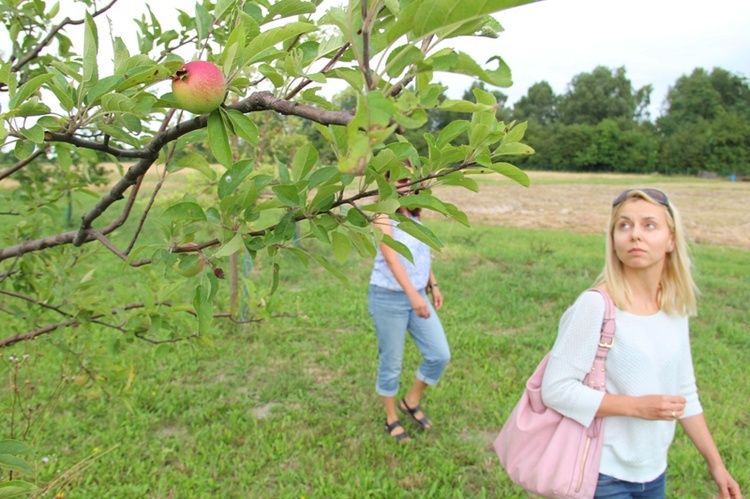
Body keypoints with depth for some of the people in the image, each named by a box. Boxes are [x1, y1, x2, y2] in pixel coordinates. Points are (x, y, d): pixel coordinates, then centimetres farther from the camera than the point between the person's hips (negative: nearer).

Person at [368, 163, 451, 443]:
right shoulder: (384, 216, -14)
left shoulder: (415, 213, 8)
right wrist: (413, 296, -36)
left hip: (418, 295, 7)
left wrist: (433, 286, 13)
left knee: (440, 355, 6)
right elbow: (391, 258, -27)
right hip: (389, 297, -7)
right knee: (391, 363, 6)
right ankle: (392, 419, 27)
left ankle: (411, 402, 28)